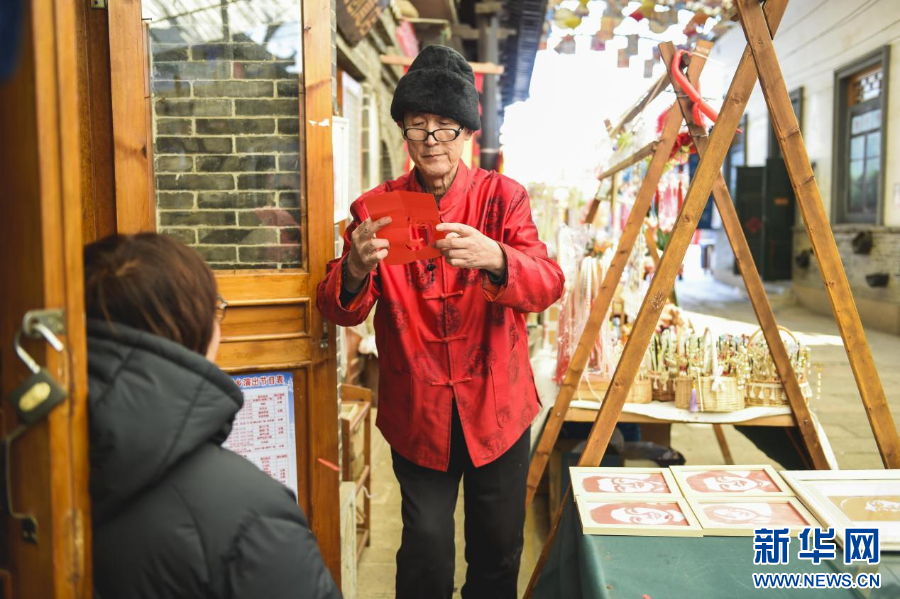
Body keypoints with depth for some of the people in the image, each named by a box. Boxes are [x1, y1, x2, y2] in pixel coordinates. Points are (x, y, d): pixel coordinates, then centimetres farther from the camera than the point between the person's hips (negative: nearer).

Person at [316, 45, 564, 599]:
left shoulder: (503, 197, -4)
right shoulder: (376, 208, -3)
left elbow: (548, 286, -16)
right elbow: (340, 312, -8)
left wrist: (494, 258, -38)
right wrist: (355, 269, -31)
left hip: (496, 406, 1)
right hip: (418, 411, 0)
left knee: (499, 546, 15)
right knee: (427, 548, 2)